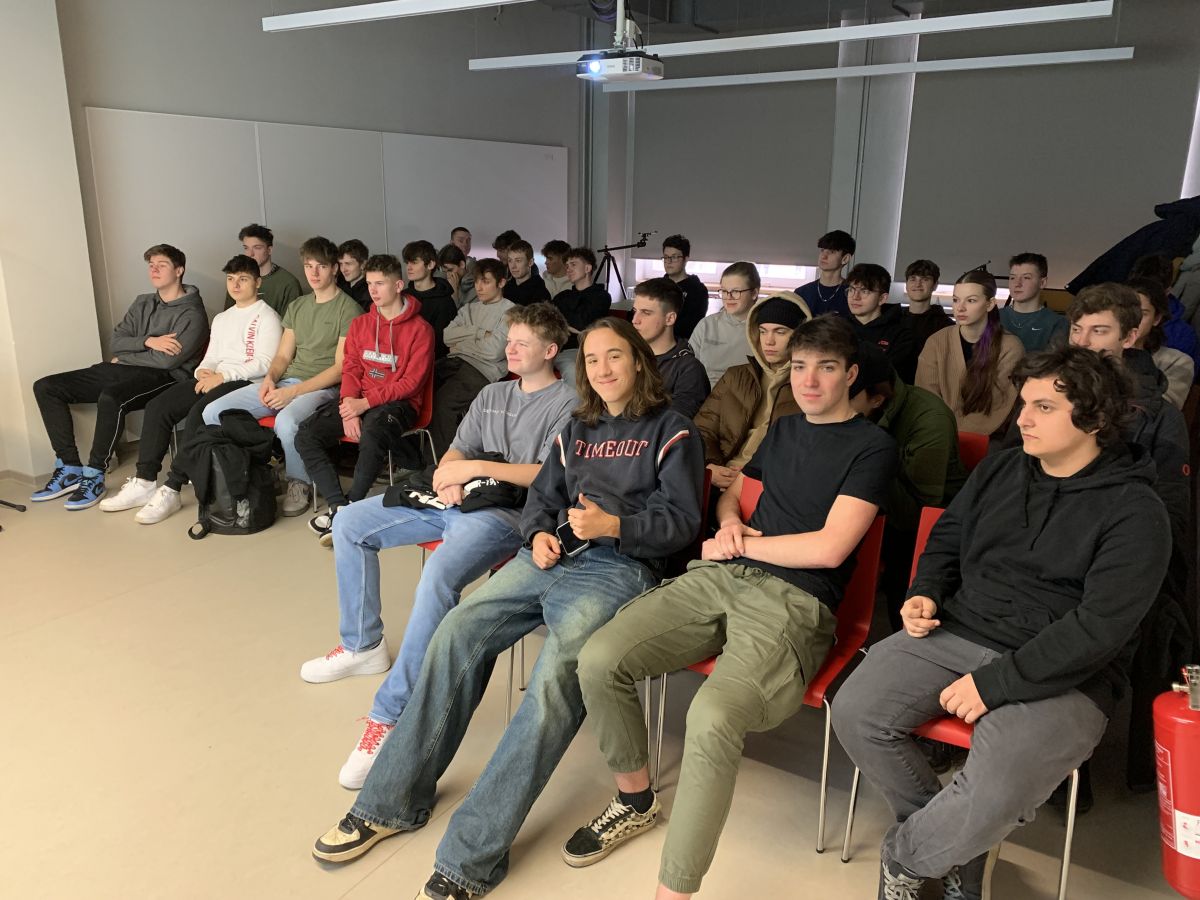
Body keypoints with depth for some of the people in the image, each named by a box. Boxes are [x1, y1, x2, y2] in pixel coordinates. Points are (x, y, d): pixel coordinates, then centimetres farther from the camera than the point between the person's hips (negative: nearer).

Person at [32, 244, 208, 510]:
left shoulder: (192, 314, -4)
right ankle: (70, 468, -2)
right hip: (122, 370, 8)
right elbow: (115, 344, 9)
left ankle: (94, 476, -22)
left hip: (162, 378, -8)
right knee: (46, 387, -3)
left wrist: (125, 358, -1)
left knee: (110, 398, -39)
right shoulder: (142, 303, 19)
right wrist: (147, 341, -10)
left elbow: (168, 360, -15)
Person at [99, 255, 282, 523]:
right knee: (158, 406, -12)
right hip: (215, 379, 8)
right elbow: (210, 358, 24)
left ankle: (171, 490, -29)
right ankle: (144, 482, -14)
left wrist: (223, 376, -18)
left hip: (246, 382, -8)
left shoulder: (266, 317, 1)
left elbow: (264, 364, -11)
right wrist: (202, 372, -1)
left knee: (199, 413, -32)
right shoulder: (221, 319, 27)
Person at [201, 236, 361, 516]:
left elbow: (340, 367, -11)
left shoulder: (348, 309, -4)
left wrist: (293, 392, -17)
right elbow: (283, 355, 19)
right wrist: (270, 378, -5)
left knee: (286, 421, -39)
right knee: (213, 412, -9)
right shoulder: (297, 306, 19)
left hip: (323, 388, -7)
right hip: (285, 381, 7)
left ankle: (300, 485, -13)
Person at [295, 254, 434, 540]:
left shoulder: (420, 329, -3)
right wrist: (349, 410, -9)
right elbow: (350, 369, 10)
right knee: (305, 435, -16)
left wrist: (365, 403, -17)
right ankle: (339, 505, -21)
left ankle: (350, 506, -24)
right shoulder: (359, 324, 16)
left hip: (398, 403, -6)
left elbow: (411, 382, -10)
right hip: (358, 402, 6)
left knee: (372, 437, -38)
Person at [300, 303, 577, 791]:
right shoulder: (492, 395, 22)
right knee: (348, 524, 5)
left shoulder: (567, 402, -2)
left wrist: (479, 466, -15)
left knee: (437, 577, -36)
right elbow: (456, 452, 19)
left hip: (506, 511, -9)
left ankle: (390, 715, -27)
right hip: (452, 500, 9)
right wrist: (449, 477, -6)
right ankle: (363, 645, 16)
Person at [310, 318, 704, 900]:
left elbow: (682, 523, -2)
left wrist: (612, 524, -17)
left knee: (556, 674, -31)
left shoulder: (671, 431, 6)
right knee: (456, 633, -16)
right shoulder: (577, 429, 25)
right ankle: (394, 801, -5)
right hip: (550, 556, 6)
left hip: (619, 566, -6)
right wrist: (539, 534, 2)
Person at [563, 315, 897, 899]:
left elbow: (828, 548, -9)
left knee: (711, 719, -35)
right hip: (718, 580, 7)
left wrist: (737, 544, -1)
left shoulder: (872, 447, 1)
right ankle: (636, 802, 10)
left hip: (794, 602, -6)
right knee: (598, 661, -15)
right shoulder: (783, 431, 22)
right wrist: (729, 526, 10)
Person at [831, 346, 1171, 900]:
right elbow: (947, 538, 23)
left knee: (996, 793, -30)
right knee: (854, 713, -15)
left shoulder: (1134, 511, -8)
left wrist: (995, 683, -20)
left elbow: (1100, 627, -16)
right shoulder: (999, 469, 10)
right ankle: (954, 849, 8)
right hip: (954, 633, 5)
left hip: (1062, 674, -5)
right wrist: (924, 593, 1)